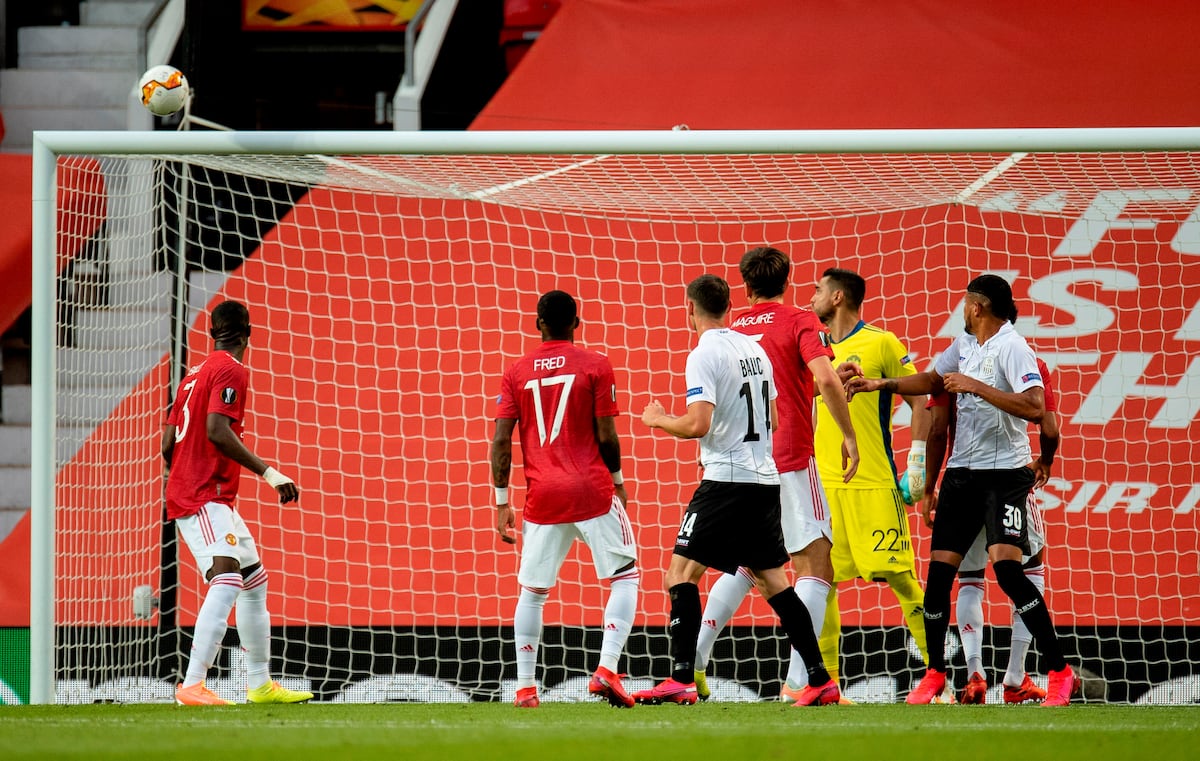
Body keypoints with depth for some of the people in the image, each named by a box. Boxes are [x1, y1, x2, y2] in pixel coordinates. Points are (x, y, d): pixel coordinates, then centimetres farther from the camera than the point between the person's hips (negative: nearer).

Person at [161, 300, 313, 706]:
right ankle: (192, 686, -38)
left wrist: (174, 477, 39)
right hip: (205, 498, -10)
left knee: (254, 580, 21)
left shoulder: (194, 374, 18)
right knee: (227, 579, -26)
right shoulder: (231, 371, -9)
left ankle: (260, 684, 29)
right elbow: (217, 431, -23)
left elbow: (168, 442, 20)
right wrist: (269, 473, -22)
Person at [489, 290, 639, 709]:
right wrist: (617, 480, 13)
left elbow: (501, 441, 1)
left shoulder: (516, 372, 6)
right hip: (592, 491, -3)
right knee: (625, 576, 7)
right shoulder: (595, 365, -1)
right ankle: (607, 669, -11)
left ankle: (525, 686, 7)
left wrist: (502, 502, 7)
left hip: (542, 497, 3)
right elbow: (606, 436, -4)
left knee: (531, 591, 13)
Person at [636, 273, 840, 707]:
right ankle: (820, 680, 8)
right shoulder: (755, 349, 13)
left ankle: (681, 680, -14)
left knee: (682, 571, -4)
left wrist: (658, 420, -1)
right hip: (765, 479, 8)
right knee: (770, 578, 12)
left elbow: (698, 424, -19)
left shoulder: (704, 355, -10)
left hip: (727, 478, -8)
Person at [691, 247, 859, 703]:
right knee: (815, 566, -5)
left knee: (744, 567, 20)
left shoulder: (732, 330, 12)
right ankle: (798, 680, -18)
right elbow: (824, 378, -17)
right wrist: (848, 435, -10)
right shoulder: (799, 321, -2)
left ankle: (694, 661, 13)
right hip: (790, 460, -6)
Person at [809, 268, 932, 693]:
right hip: (824, 485, 6)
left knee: (898, 575, -8)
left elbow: (920, 402, -2)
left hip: (874, 483, -6)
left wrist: (918, 463, -9)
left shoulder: (880, 343, -3)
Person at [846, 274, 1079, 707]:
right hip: (962, 471, 8)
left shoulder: (1011, 347, -12)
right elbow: (931, 380, 31)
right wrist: (880, 385, 25)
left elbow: (1035, 406, -25)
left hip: (1004, 471, -8)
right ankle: (934, 675, 16)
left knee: (1006, 566, -21)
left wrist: (976, 387, -23)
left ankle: (1059, 672, -15)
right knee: (940, 569, 3)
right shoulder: (965, 345, 13)